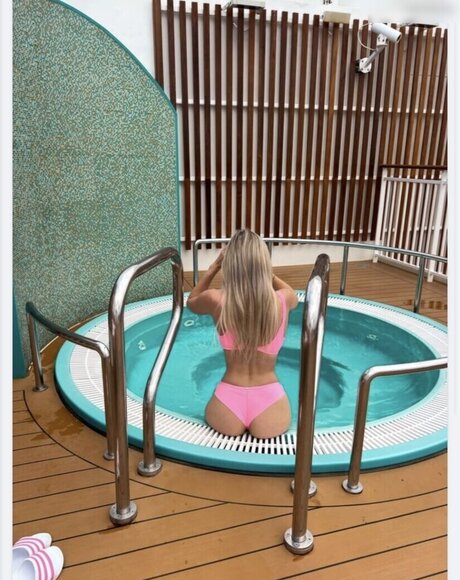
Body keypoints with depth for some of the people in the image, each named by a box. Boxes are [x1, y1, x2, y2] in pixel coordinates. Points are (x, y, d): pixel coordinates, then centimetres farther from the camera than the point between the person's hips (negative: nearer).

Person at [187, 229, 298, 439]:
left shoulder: (216, 300, -13)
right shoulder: (282, 300, -10)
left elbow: (191, 302, 15)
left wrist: (214, 266, 12)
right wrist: (262, 269, 17)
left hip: (228, 402, 1)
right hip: (269, 402, 0)